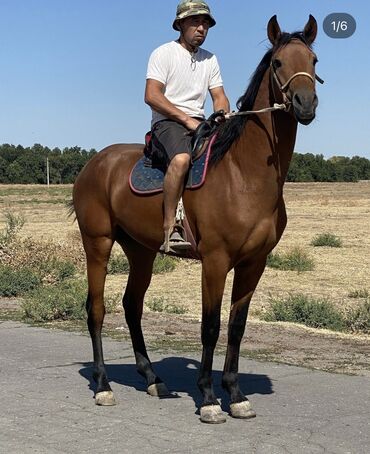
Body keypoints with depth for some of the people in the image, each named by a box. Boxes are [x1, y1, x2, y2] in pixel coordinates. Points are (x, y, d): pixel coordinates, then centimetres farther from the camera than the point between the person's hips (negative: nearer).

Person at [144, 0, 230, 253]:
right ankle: (169, 229, -37)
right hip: (168, 121, -7)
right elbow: (152, 96, -11)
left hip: (200, 123, 7)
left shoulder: (210, 59, 19)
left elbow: (219, 97, 16)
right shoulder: (164, 53, 0)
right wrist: (186, 119, -16)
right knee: (182, 158, -38)